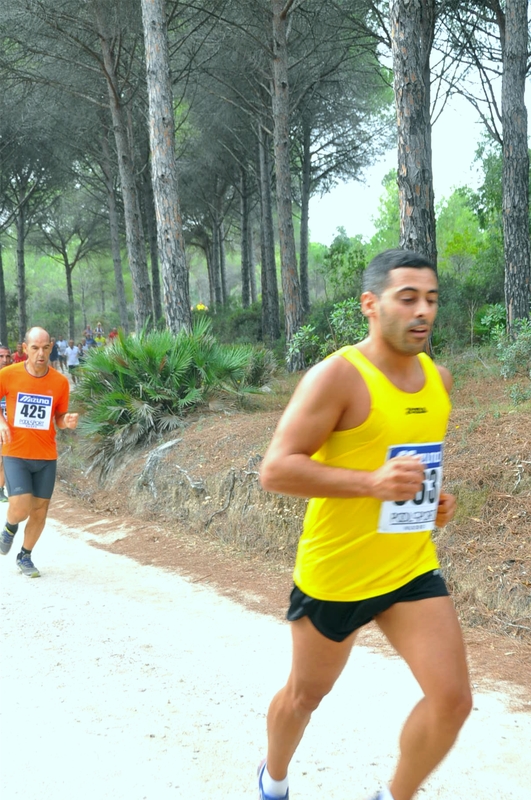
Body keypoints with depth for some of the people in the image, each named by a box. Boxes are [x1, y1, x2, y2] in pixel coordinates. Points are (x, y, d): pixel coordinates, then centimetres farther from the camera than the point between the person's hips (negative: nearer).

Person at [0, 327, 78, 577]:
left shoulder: (60, 382, -4)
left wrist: (67, 422, -14)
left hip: (46, 456, 2)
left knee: (40, 510, 7)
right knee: (20, 509, -14)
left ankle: (25, 557, 30)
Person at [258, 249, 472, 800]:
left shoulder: (438, 378, 4)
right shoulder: (337, 376, -19)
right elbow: (275, 470, -23)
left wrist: (435, 495, 3)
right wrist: (372, 483, -31)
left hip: (411, 568, 5)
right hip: (334, 572, -5)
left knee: (452, 699, -6)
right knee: (306, 693, 17)